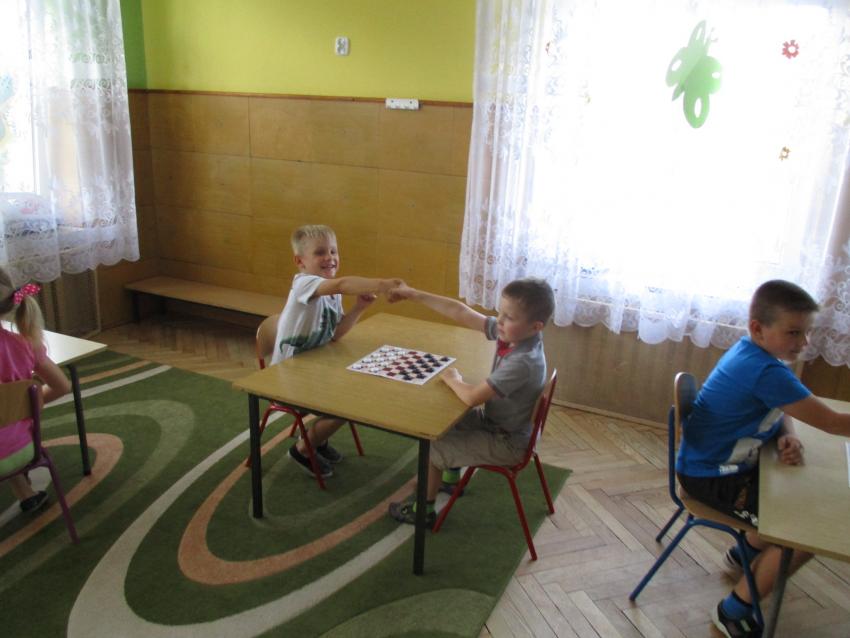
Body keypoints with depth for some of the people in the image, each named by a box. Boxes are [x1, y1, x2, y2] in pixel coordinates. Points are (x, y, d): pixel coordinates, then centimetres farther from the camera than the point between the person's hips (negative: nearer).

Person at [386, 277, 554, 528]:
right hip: (495, 420, 9)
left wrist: (452, 379, -17)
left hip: (507, 442, -8)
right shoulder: (510, 332, -13)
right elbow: (461, 313, -10)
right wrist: (413, 294, -10)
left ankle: (424, 510, 19)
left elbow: (471, 397, -38)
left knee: (431, 446, -4)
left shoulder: (523, 362, -36)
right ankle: (451, 477, 45)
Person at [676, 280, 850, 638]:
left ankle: (746, 553, 38)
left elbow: (780, 408, 11)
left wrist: (787, 437, -9)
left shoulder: (752, 352, 1)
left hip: (730, 463, 10)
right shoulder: (766, 372, -29)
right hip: (711, 478, -10)